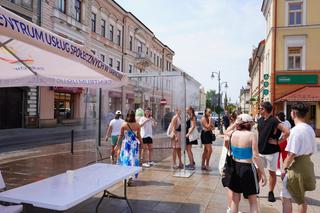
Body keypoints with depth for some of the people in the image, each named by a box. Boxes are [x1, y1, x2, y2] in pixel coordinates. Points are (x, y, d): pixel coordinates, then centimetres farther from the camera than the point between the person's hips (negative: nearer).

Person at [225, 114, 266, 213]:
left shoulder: (232, 133, -3)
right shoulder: (251, 135, -14)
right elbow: (255, 156, -17)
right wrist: (263, 173, -10)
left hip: (235, 167, 4)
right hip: (247, 169, -4)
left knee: (235, 199, 17)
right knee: (253, 201, 12)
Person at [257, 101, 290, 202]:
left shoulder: (274, 121, -16)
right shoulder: (260, 120, 4)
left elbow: (287, 132, -23)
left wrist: (277, 142, -16)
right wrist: (258, 143, 10)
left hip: (271, 152, -5)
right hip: (260, 150, 6)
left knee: (272, 172, 9)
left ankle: (271, 192, 22)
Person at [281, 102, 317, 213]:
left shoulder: (296, 130, -20)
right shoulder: (310, 129, 5)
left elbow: (291, 154, -20)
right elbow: (312, 150, 13)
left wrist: (285, 168, -11)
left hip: (296, 166, -8)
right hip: (308, 164, 8)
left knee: (286, 197, 2)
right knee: (301, 198, 21)